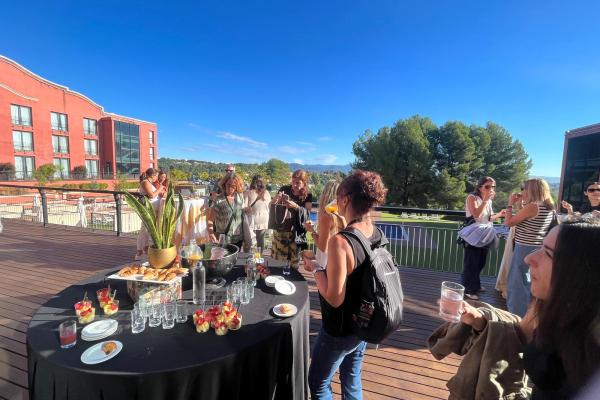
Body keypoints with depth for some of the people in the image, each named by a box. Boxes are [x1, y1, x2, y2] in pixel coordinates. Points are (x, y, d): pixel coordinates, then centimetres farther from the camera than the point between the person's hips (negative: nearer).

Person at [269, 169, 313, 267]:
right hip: (280, 231, 1)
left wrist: (296, 206, -26)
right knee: (277, 260, 3)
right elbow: (271, 207, 2)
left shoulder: (308, 196, 0)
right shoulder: (284, 190, 1)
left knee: (294, 262, 0)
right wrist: (275, 199, -19)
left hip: (296, 233, -1)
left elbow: (307, 214, -11)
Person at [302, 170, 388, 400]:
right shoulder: (377, 234, -8)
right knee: (352, 380, 28)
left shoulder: (341, 241, -31)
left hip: (340, 330, -7)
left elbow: (334, 298, -27)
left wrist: (315, 269, -14)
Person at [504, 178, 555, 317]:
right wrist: (520, 204, 11)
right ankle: (526, 314, 32)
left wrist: (510, 204, -5)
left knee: (519, 284, 3)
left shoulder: (532, 206, -19)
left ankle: (517, 315, 13)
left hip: (525, 250, -9)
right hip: (537, 249, 9)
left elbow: (508, 223, -14)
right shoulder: (549, 207, 8)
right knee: (528, 284, 19)